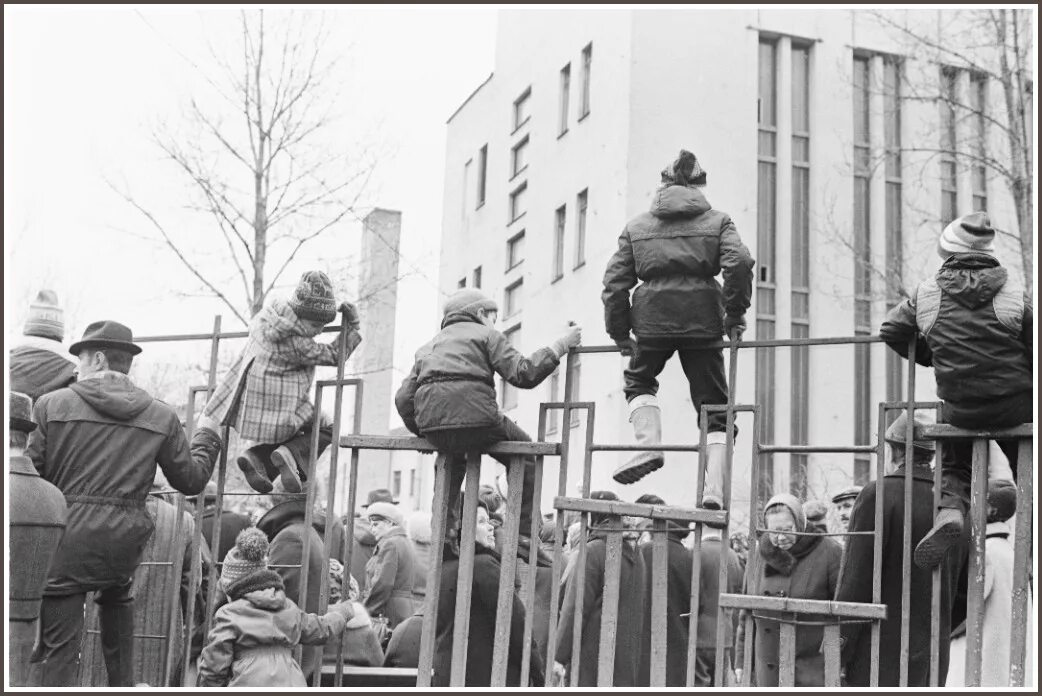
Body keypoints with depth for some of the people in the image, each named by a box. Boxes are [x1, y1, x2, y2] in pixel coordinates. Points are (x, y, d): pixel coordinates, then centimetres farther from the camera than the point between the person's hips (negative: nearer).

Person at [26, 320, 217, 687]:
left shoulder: (51, 404, 0)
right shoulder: (161, 416, 7)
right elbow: (191, 480, 14)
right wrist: (206, 447, 33)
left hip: (66, 536, -3)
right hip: (126, 540, 3)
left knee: (56, 647, 2)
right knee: (117, 595, 32)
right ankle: (122, 683, 30)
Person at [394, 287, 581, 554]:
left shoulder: (429, 346, 29)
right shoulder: (485, 334, 13)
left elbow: (403, 399, 18)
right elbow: (523, 374, -3)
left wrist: (422, 432, 30)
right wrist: (559, 347, 5)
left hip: (431, 426, 5)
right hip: (474, 419, -5)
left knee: (453, 455, 38)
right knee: (524, 453, 20)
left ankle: (443, 532, 30)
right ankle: (523, 537, 11)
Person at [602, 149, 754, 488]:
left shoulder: (637, 225, 14)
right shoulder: (717, 221, 9)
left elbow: (615, 281, 8)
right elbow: (739, 263, -8)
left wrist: (619, 332, 15)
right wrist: (734, 315, 1)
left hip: (653, 319, 1)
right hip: (702, 320, 0)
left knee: (639, 380, 27)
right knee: (713, 403, 9)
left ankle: (649, 444, 4)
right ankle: (714, 488, -1)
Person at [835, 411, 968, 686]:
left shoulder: (878, 494, -11)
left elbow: (856, 580, -13)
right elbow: (964, 588, 11)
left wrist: (837, 650, -9)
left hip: (882, 649, -6)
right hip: (934, 658, 6)